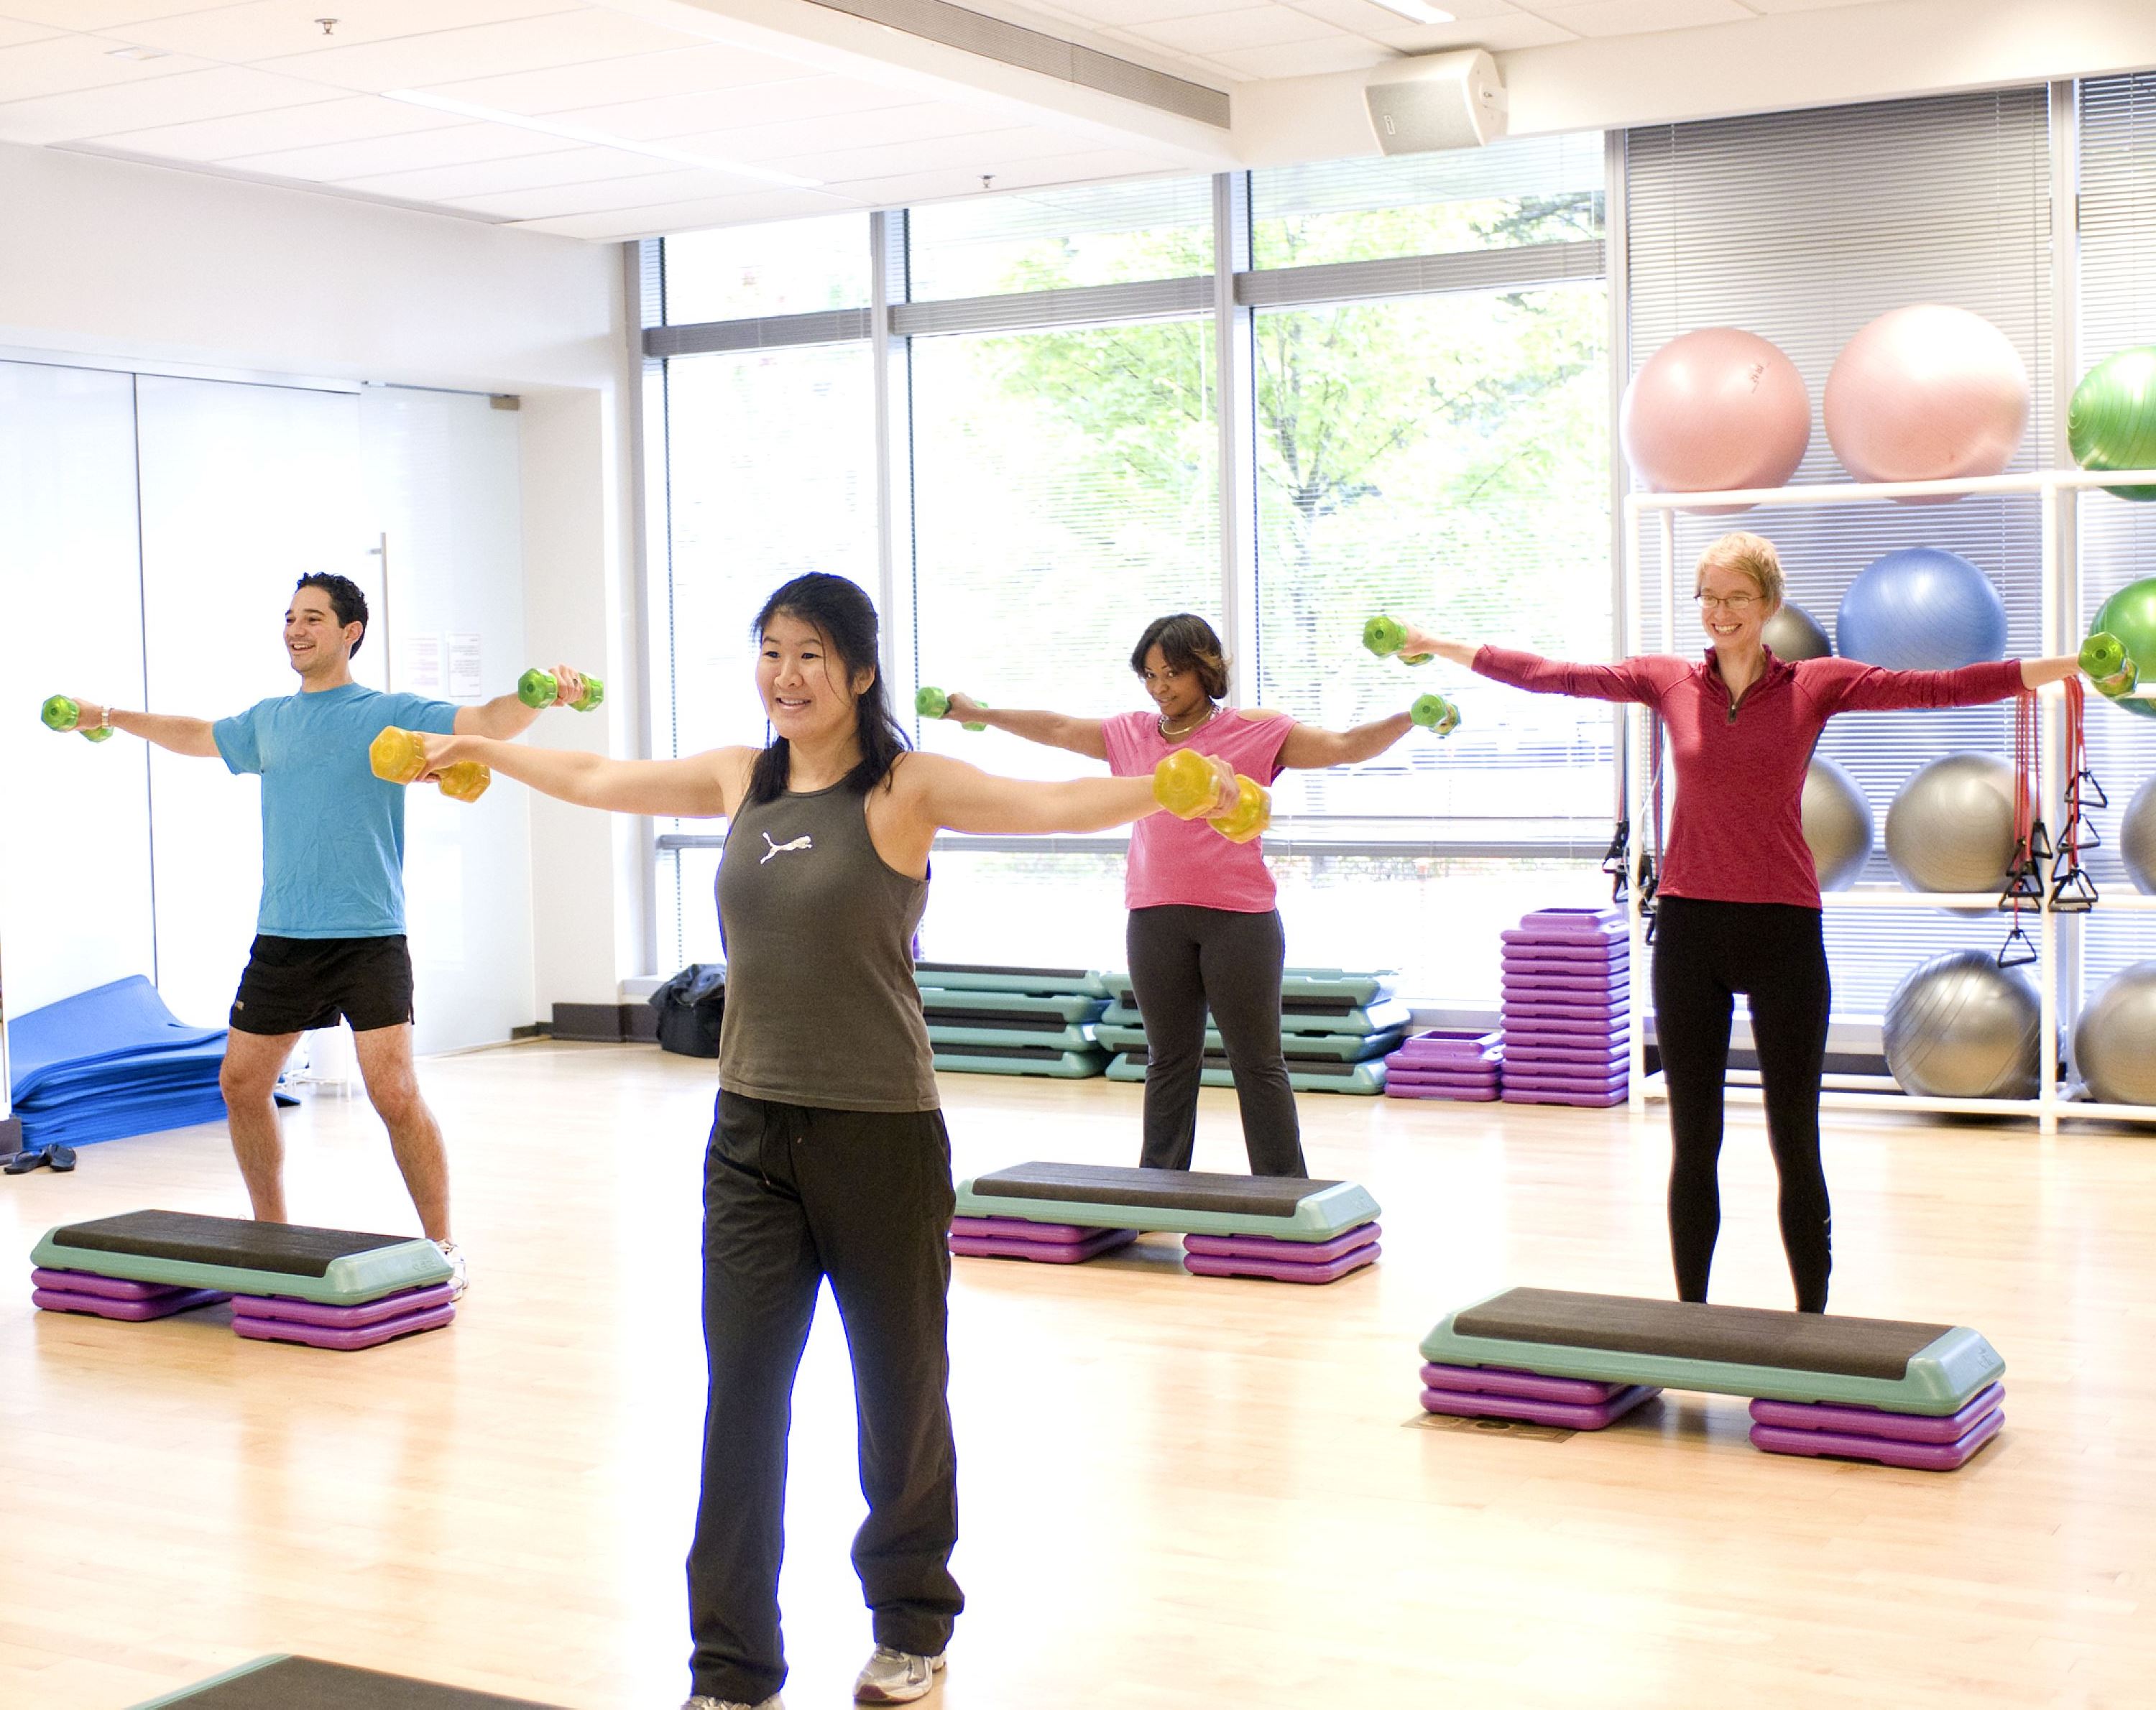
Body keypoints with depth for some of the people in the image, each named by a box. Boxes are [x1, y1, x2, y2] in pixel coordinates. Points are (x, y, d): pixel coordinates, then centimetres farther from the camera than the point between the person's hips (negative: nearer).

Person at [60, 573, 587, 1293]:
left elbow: (483, 723, -15)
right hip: (280, 938, 6)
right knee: (241, 1084, 10)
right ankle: (272, 1233, 28)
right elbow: (197, 736, 33)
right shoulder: (268, 720, 13)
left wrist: (542, 695, -33)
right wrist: (112, 717, 41)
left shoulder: (388, 714, -3)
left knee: (394, 1093, -13)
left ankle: (443, 1248, -1)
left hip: (367, 938, -6)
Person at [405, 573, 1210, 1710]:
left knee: (900, 1389, 12)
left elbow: (1052, 805, -23)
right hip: (751, 1133, 4)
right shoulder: (740, 779, 6)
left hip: (878, 1134, -4)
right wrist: (480, 751, 31)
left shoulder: (906, 787, -9)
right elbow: (598, 781, 21)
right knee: (740, 1394, 0)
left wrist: (1166, 790, -39)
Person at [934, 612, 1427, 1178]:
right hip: (1156, 919, 4)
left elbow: (1342, 746, -8)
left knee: (1257, 1063, 3)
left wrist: (1407, 720, -22)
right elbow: (1058, 729, 18)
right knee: (1169, 1061, 14)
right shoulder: (1130, 734, 10)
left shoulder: (1257, 732, -2)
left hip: (1239, 918, -4)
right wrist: (979, 713, 21)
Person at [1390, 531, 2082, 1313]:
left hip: (1783, 930, -2)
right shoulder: (1669, 680, 5)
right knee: (1693, 1143, 10)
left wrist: (2075, 664, -15)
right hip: (1689, 926, 2)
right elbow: (1554, 676, 5)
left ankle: (1812, 1322, 13)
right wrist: (1445, 648, 5)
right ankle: (1689, 1317, 20)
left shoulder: (1816, 684, -1)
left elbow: (1938, 687, -7)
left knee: (1795, 1144, 4)